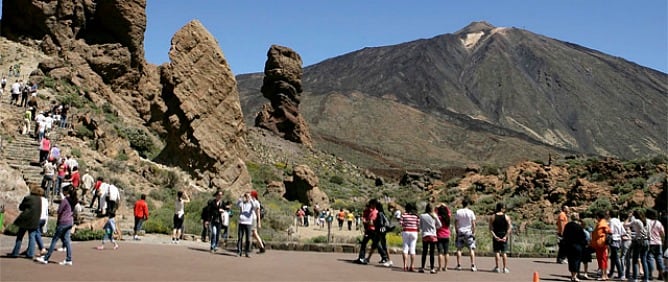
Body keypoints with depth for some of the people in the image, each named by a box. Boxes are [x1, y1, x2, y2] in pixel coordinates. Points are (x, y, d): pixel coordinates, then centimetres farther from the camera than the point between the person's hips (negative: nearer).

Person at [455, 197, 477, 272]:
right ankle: (473, 266, -4)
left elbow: (456, 223, 2)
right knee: (471, 249, 2)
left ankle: (459, 265, 8)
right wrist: (474, 232, 3)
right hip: (469, 232, -2)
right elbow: (473, 224, -5)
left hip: (460, 232, 2)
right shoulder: (470, 212, -6)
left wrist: (457, 231, 11)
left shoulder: (458, 212, -1)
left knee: (459, 249, 8)